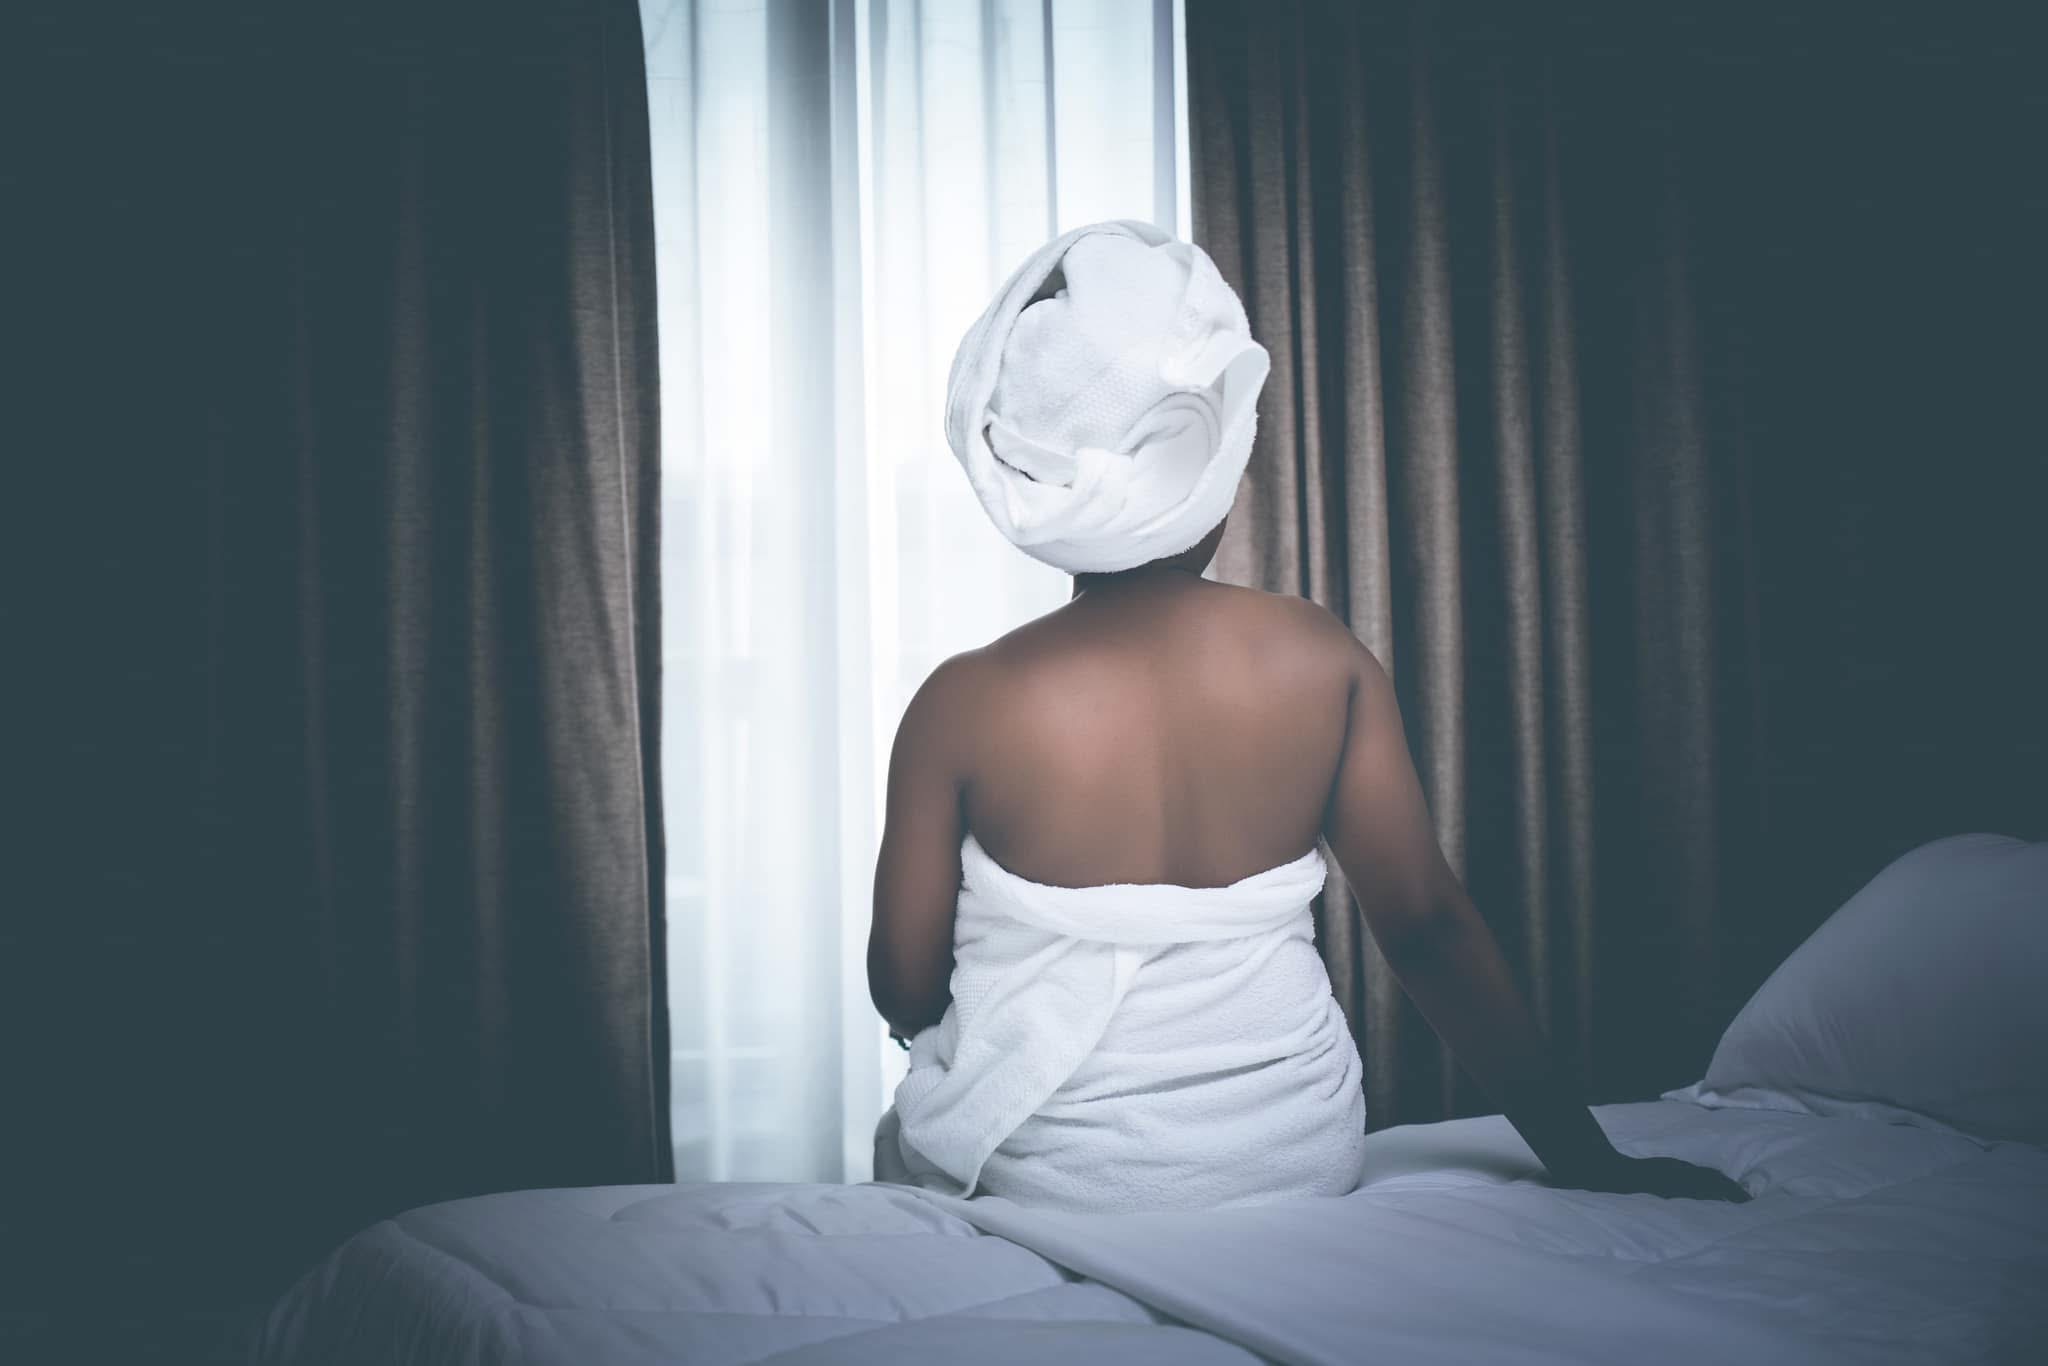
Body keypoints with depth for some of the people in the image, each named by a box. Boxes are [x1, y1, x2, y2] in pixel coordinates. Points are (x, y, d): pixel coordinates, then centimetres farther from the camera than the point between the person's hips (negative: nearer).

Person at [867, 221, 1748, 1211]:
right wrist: (1586, 1157, 1)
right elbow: (1427, 921, -7)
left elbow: (904, 990, -7)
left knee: (905, 1140, 30)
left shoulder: (962, 705, -15)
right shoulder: (1324, 661, -9)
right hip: (1302, 1162, 4)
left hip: (1058, 1187, -3)